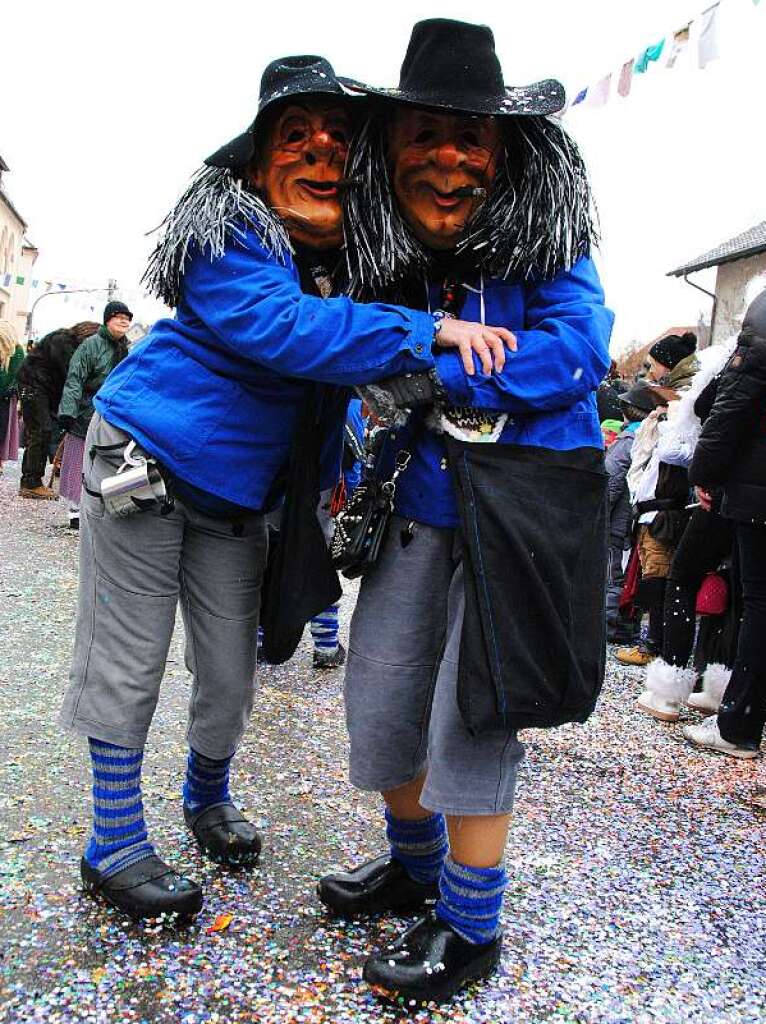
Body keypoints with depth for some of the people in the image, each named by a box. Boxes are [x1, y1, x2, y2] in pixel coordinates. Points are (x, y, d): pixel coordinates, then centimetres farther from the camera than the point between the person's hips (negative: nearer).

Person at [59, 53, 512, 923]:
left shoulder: (350, 254, 5)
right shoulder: (228, 237, -17)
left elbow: (332, 382, 17)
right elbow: (283, 329, -34)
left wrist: (332, 476, 4)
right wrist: (426, 332, -37)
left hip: (236, 491, 6)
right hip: (142, 460, -6)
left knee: (230, 671, 9)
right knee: (128, 661, 1)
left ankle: (208, 797, 36)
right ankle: (114, 844, 18)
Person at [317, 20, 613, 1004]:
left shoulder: (541, 240, -6)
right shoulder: (386, 257, 6)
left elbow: (579, 349, -20)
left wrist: (427, 373, -20)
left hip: (525, 507, -5)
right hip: (422, 508, 6)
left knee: (469, 716, -2)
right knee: (378, 698, 10)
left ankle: (471, 928, 20)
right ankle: (415, 862, 37)